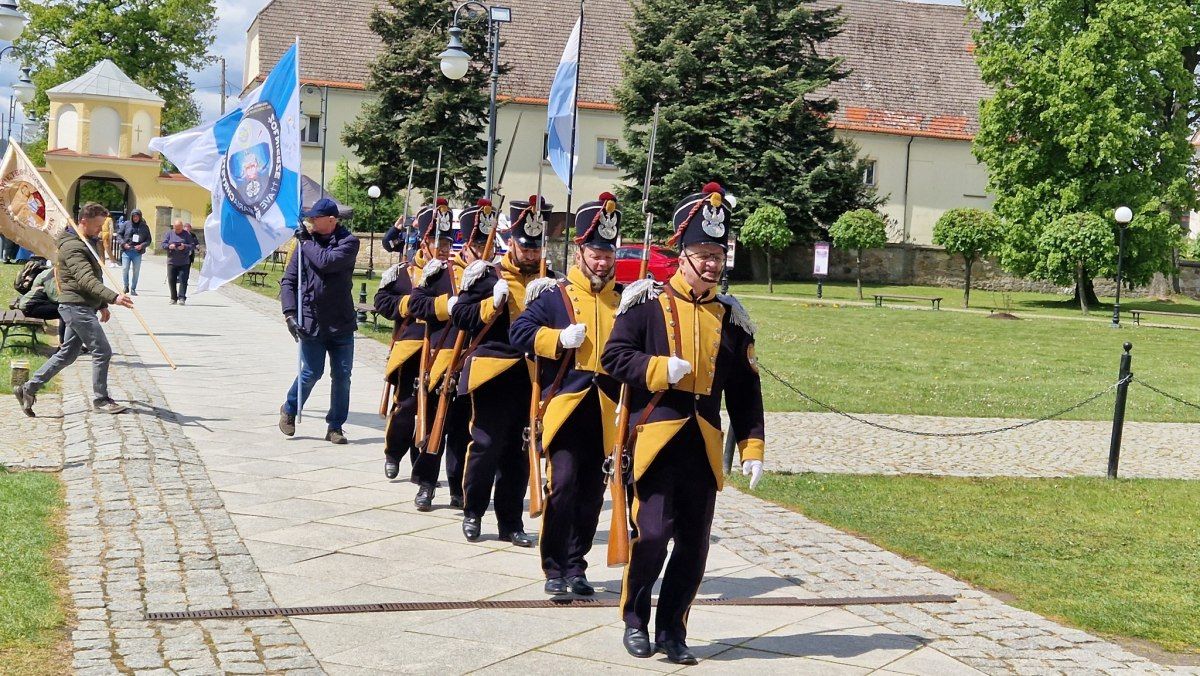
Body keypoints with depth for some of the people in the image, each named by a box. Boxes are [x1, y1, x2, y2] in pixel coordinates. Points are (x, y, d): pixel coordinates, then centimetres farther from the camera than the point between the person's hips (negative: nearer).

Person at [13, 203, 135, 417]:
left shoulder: (88, 243, 17)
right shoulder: (72, 247, -17)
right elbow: (86, 280, -30)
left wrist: (102, 304, 23)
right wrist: (113, 297, -41)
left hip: (83, 306, 10)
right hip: (76, 306, -10)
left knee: (67, 354, 13)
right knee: (102, 351, -6)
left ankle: (29, 389, 17)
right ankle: (100, 399, 4)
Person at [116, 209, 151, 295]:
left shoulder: (144, 226, 5)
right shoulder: (126, 224, 3)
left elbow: (148, 239, 7)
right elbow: (119, 234, 6)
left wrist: (142, 245, -11)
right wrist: (123, 243, -9)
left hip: (137, 252, 1)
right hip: (126, 251, -1)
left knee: (136, 271, 4)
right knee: (125, 269, -6)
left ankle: (133, 289, 15)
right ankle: (126, 286, 12)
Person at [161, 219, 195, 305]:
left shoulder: (187, 234, 4)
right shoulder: (169, 233, 8)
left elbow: (193, 246, 0)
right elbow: (163, 244, 4)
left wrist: (185, 247, -19)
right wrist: (169, 246, -17)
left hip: (184, 263, -2)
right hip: (171, 262, 2)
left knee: (183, 280, -10)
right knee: (171, 280, 5)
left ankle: (182, 298, -10)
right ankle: (173, 298, 17)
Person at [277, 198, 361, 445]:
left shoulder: (348, 242, -5)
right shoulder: (306, 243, 2)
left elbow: (327, 262, -23)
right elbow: (288, 280, 4)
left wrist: (307, 241, -9)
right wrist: (290, 312, -7)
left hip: (342, 323, 0)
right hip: (311, 322, 0)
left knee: (342, 376, 4)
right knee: (311, 372, 1)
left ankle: (335, 425, 16)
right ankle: (289, 410, 26)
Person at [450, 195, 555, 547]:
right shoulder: (488, 275, 1)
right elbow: (462, 315, -2)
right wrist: (494, 302, -14)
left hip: (532, 377, 3)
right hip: (494, 372, -3)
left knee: (519, 451, 7)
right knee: (486, 445, 0)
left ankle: (510, 521, 16)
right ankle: (472, 513, 17)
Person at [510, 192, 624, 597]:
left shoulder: (623, 299, 12)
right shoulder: (554, 294, 2)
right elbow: (520, 333, -4)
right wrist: (560, 338, -15)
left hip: (605, 411, 4)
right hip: (565, 402, -3)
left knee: (591, 492, 8)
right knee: (563, 483, -12)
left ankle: (576, 567, 20)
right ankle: (554, 570, -2)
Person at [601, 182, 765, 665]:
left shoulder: (730, 317, 10)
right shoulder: (648, 301, -1)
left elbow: (745, 390, 11)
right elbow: (614, 357, -4)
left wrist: (752, 448, 5)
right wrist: (663, 368, -17)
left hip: (703, 445, 4)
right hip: (655, 436, -4)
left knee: (693, 544, 6)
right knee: (653, 533, -9)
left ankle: (672, 630, 21)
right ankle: (635, 619, 13)